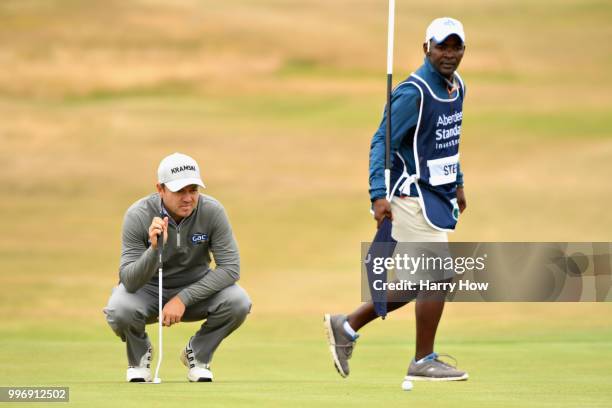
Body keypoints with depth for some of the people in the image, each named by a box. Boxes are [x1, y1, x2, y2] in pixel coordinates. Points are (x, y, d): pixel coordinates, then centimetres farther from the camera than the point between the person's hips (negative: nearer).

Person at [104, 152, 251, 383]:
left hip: (195, 288, 1)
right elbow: (130, 282, -28)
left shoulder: (212, 211, -21)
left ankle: (198, 354, 3)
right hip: (148, 289, -1)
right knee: (119, 310, -34)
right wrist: (155, 248, -47)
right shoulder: (138, 216, -24)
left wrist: (183, 299, -28)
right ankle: (139, 355, 3)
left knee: (238, 303, -27)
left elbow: (230, 268, -20)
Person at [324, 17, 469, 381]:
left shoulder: (457, 86, 10)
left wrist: (458, 184, 25)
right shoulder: (413, 92, -17)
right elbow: (382, 142, -19)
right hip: (413, 196, -9)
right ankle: (423, 361, 3)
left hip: (440, 197, 9)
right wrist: (379, 195, -29)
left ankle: (346, 326, 22)